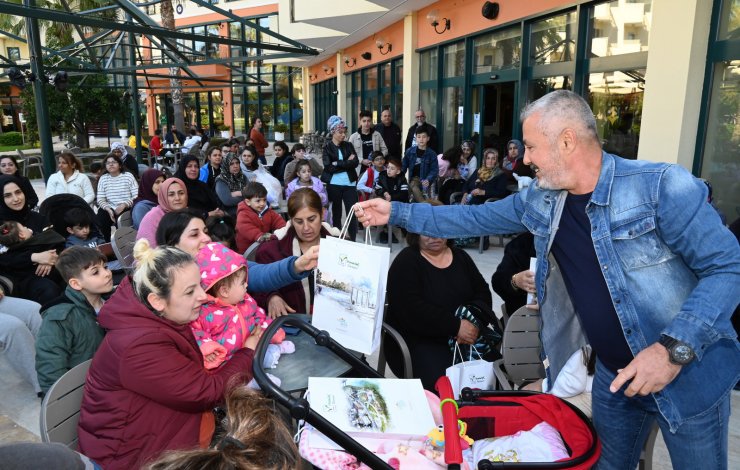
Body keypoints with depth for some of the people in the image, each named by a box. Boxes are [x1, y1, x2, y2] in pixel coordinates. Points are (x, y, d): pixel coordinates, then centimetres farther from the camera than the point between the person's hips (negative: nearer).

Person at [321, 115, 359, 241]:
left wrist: (338, 163, -11)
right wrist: (347, 163, -9)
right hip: (334, 185, -2)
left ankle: (353, 241, 4)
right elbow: (329, 167, -12)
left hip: (349, 184, 2)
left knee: (352, 213, -2)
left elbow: (355, 162, -4)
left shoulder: (348, 145, 9)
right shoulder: (327, 147, 1)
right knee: (336, 213, 9)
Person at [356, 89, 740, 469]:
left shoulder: (663, 187, -21)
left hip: (690, 375, -5)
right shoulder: (540, 200, -2)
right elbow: (472, 219, 6)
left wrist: (676, 347, -29)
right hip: (614, 374, 5)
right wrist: (396, 213, 3)